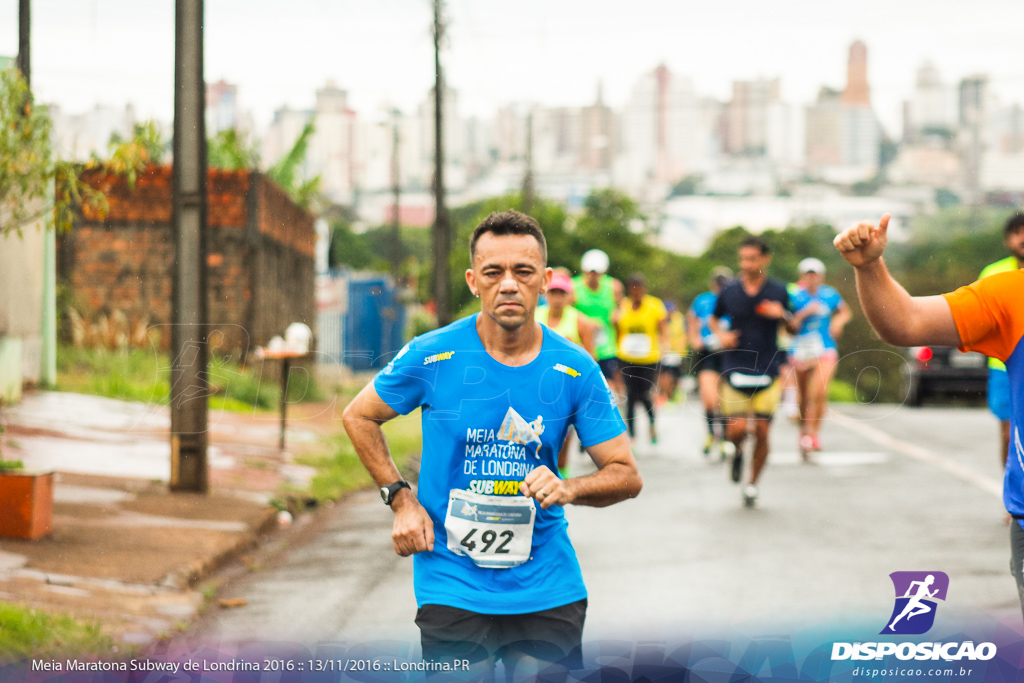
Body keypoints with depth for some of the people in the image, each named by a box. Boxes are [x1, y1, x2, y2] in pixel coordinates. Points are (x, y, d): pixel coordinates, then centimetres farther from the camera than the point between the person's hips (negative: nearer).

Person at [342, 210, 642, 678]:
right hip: (453, 588, -2)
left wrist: (569, 490, -19)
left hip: (548, 589, 2)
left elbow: (627, 476, 1)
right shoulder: (432, 356, -7)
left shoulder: (575, 370, -3)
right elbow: (358, 416, 10)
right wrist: (401, 501, 0)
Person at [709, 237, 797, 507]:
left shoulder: (778, 291, 1)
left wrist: (782, 315, -11)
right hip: (735, 371, 0)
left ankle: (752, 484, 17)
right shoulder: (729, 292, 1)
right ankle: (737, 450, 25)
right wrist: (721, 334, -2)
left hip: (767, 372, 0)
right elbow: (713, 319, 19)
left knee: (762, 432, -2)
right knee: (737, 429, -12)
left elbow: (794, 329, 10)